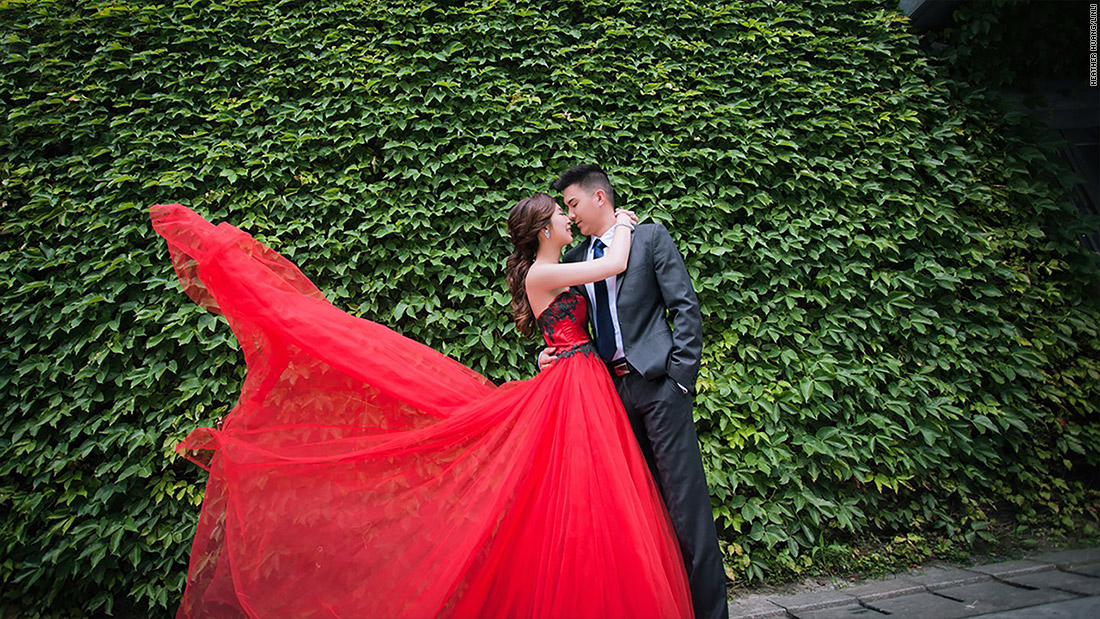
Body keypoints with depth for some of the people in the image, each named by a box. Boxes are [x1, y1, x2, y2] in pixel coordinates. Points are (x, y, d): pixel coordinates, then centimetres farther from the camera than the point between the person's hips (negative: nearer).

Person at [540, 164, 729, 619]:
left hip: (657, 382, -5)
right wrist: (552, 354, 3)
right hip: (612, 389, 5)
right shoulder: (575, 258, 16)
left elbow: (686, 307, -4)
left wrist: (681, 374, -10)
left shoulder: (650, 236, 2)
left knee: (686, 501, -3)